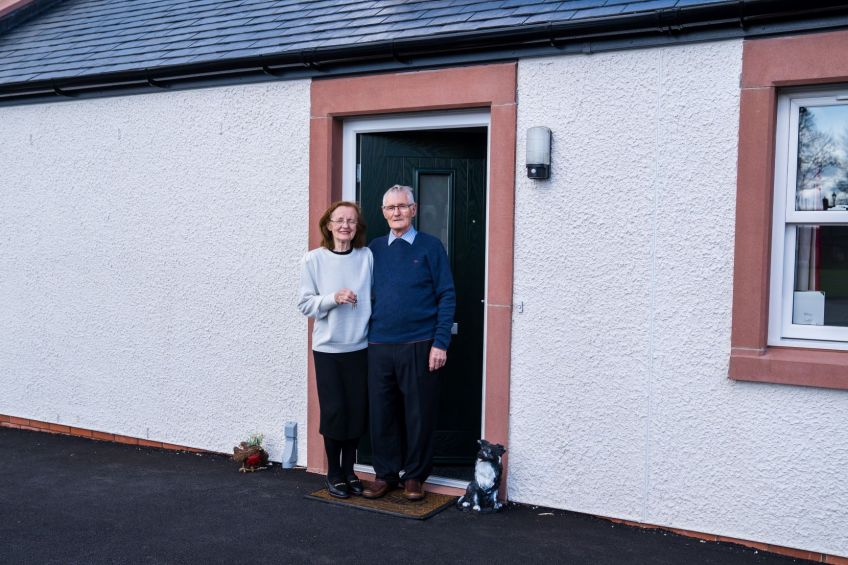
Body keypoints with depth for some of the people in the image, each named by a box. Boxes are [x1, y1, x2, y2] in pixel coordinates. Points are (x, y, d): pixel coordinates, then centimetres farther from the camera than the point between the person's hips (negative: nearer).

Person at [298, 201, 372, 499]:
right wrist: (333, 298, -19)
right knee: (334, 412, 1)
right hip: (328, 348, -2)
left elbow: (376, 296, 6)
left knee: (357, 412, 6)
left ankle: (349, 470, 25)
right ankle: (333, 473, 21)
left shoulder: (367, 256, 1)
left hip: (360, 347, 2)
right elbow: (305, 304, -3)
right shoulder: (314, 259, -4)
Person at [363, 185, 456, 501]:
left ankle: (414, 476, 19)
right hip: (379, 345, 3)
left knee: (419, 413, 4)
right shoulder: (375, 249, 10)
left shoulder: (430, 246, 0)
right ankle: (385, 473, 22)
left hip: (419, 345, -3)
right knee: (381, 412, 8)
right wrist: (366, 335, 6)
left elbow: (447, 296, -3)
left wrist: (440, 343, -10)